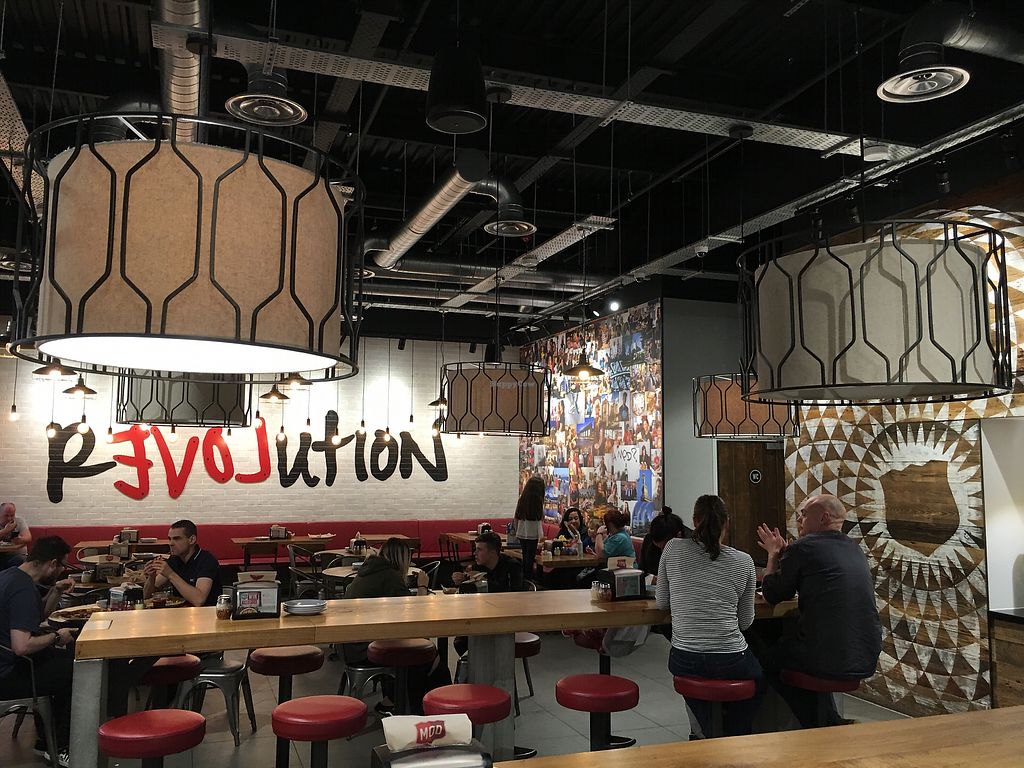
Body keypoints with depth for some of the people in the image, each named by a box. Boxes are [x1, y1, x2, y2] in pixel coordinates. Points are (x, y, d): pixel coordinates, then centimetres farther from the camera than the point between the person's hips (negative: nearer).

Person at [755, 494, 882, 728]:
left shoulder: (802, 548, -10)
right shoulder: (855, 549, 12)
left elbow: (772, 594, 1)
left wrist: (774, 554, 15)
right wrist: (783, 553, 28)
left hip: (830, 661, -7)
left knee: (768, 659, 20)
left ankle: (819, 726, 21)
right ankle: (830, 721, 29)